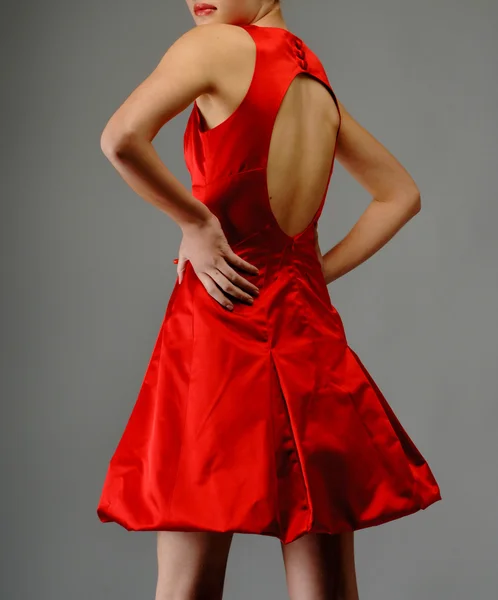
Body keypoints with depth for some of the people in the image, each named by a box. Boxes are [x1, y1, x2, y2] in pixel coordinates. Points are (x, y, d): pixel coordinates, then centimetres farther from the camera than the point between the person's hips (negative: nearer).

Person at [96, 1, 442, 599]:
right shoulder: (317, 78, 16)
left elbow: (121, 139, -20)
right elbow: (401, 194, 24)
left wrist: (195, 221, -7)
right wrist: (321, 269, 15)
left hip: (220, 321, -6)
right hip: (308, 327, 6)